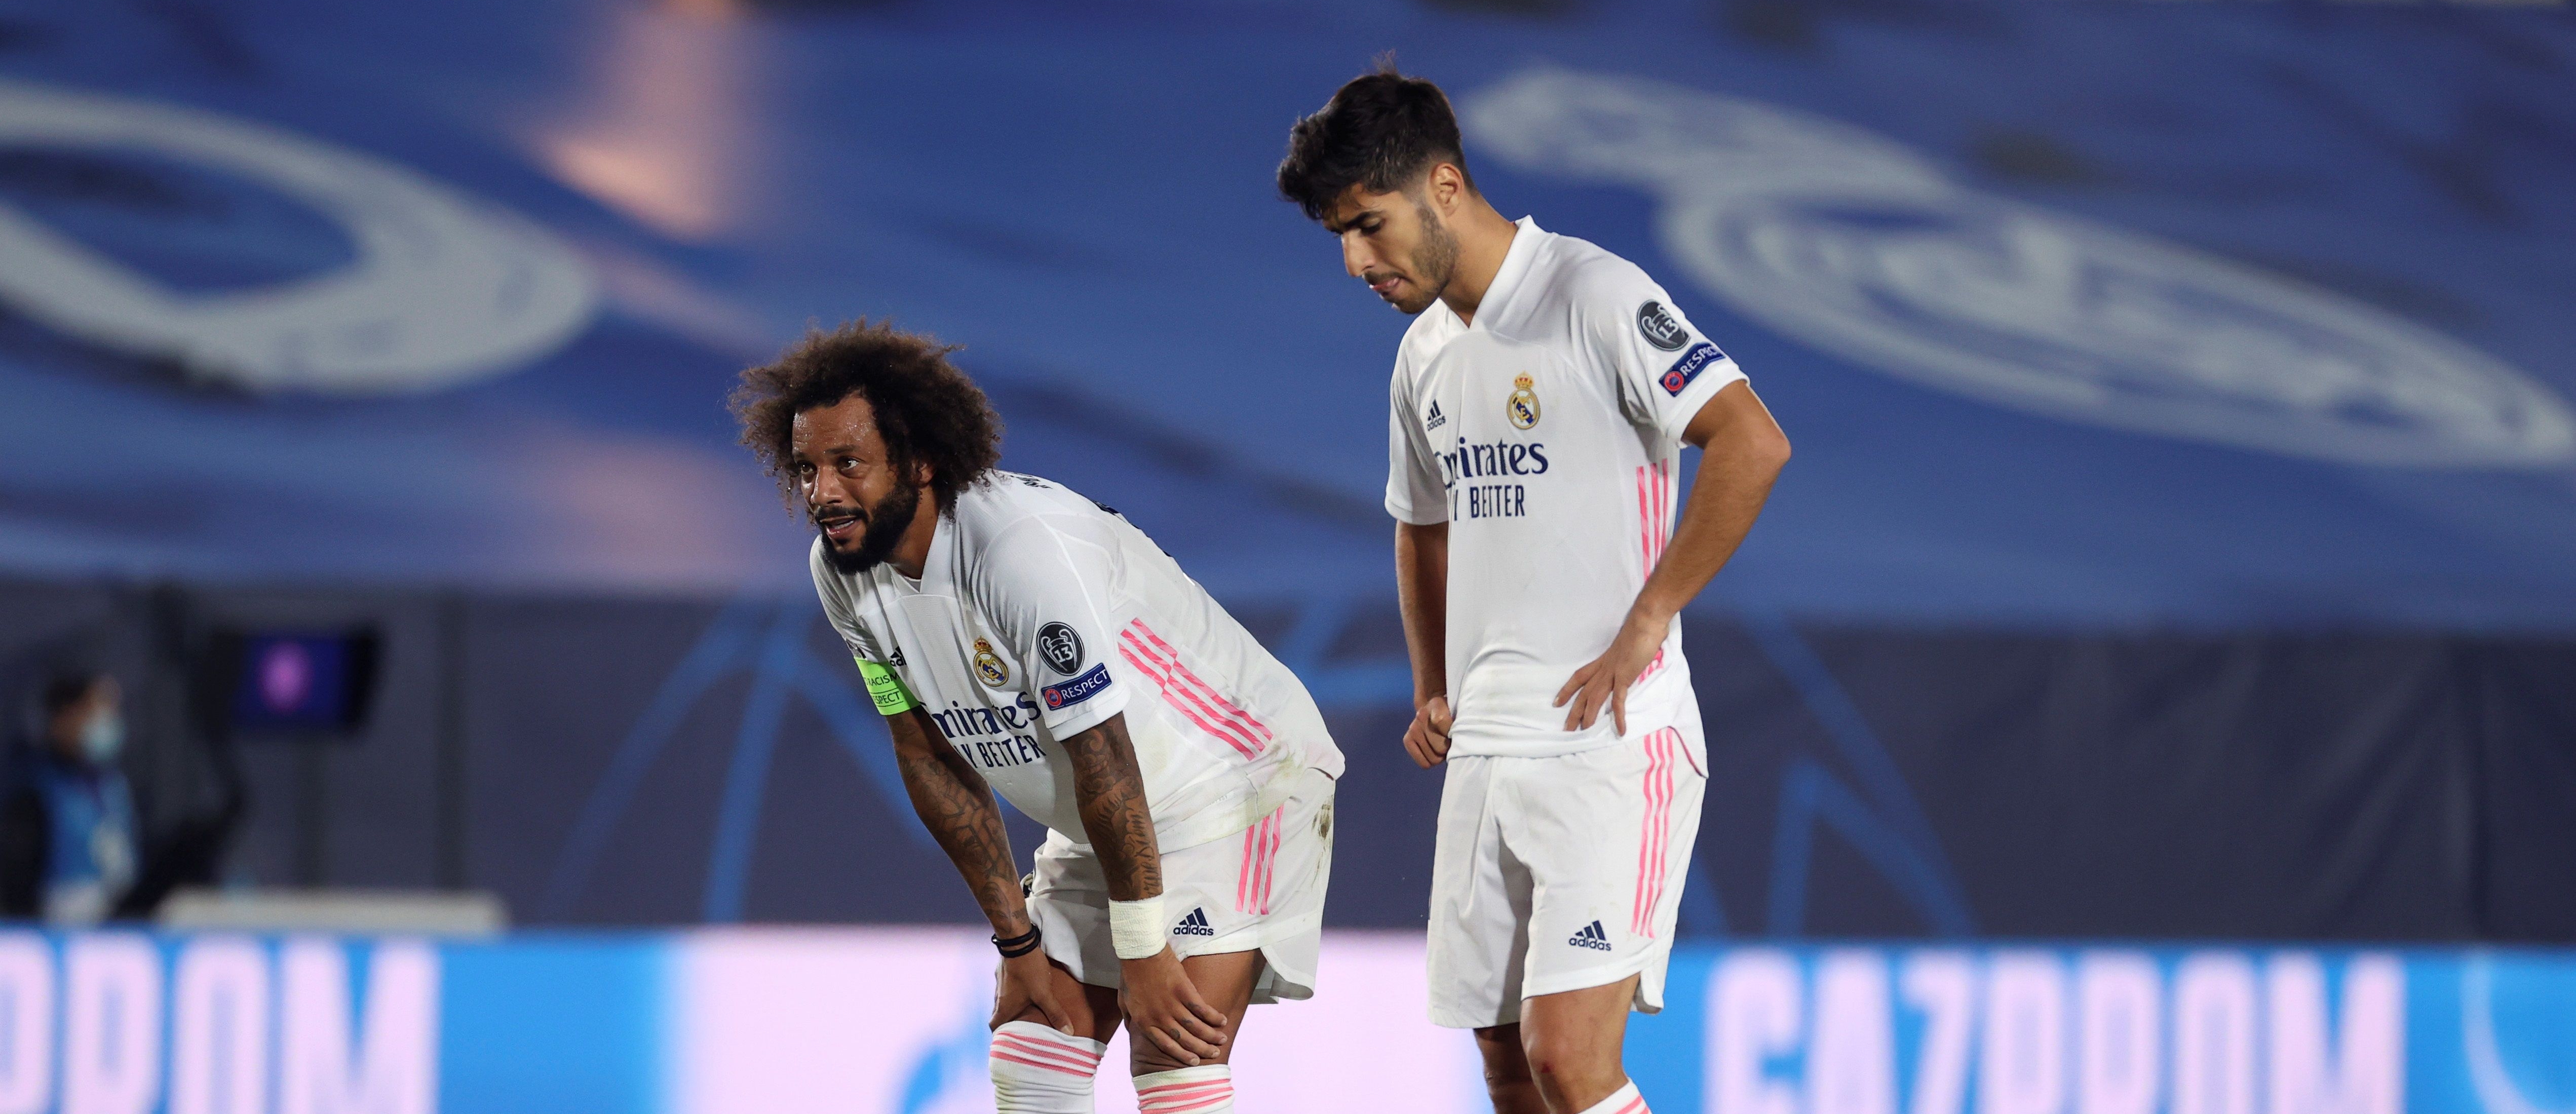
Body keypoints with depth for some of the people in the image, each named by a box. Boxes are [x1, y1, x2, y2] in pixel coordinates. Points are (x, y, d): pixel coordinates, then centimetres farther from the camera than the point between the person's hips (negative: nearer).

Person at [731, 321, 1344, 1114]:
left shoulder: (1022, 545, -33)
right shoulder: (841, 572, -8)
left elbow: (1106, 760, -29)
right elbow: (932, 758, 0)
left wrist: (1144, 955, -24)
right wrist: (1017, 937, -1)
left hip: (1237, 775, -8)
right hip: (1095, 819, 8)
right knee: (1029, 1045, 2)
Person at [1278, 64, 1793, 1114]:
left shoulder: (1597, 297, -10)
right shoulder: (1425, 353, 15)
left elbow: (1752, 443, -19)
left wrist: (1643, 628, -18)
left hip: (1611, 741, -8)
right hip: (1485, 751, 8)